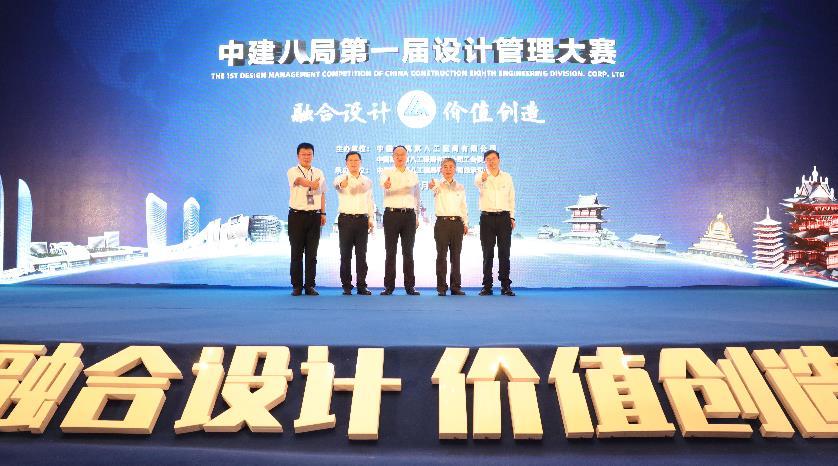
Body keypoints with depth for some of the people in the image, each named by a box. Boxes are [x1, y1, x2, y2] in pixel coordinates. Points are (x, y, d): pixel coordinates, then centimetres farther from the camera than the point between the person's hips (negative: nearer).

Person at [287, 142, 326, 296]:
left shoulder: (319, 173, 13)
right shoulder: (293, 171, 0)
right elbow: (300, 181, -23)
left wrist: (323, 213, 10)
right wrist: (312, 184, -42)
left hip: (314, 215, 3)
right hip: (297, 215, -3)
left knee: (312, 253, 4)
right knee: (296, 253, 0)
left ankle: (310, 286, 10)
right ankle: (297, 286, 7)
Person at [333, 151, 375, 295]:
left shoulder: (367, 181, 13)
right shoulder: (342, 178, 1)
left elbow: (370, 201, 16)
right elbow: (336, 183, -24)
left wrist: (371, 218, 4)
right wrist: (341, 184, -48)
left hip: (362, 220, 2)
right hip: (346, 219, -2)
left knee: (361, 255, 3)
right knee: (345, 254, 1)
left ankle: (361, 286, 8)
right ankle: (346, 286, 7)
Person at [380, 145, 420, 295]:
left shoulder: (413, 176, 14)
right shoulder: (387, 173, 3)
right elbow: (383, 182, -21)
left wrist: (417, 217, 15)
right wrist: (386, 184, -45)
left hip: (409, 215, 2)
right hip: (392, 214, -2)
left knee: (408, 252, 4)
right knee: (390, 251, 0)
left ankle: (410, 286, 8)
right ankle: (389, 286, 4)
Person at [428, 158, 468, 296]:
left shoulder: (460, 187, 13)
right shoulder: (438, 185, 2)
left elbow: (463, 206, 16)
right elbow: (433, 188, -23)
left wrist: (465, 223, 9)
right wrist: (431, 186, -47)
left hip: (457, 223, 3)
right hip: (442, 222, -3)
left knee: (456, 256, 5)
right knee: (441, 255, -2)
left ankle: (456, 286, 10)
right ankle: (441, 287, 3)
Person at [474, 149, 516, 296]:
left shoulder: (507, 177, 10)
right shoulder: (481, 176, 1)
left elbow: (511, 198, 14)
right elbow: (476, 181, -25)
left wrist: (512, 217, 7)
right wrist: (482, 178, -49)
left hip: (504, 217, 1)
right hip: (487, 218, -1)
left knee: (504, 253, 1)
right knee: (487, 254, 2)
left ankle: (505, 286, 5)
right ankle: (487, 286, 7)